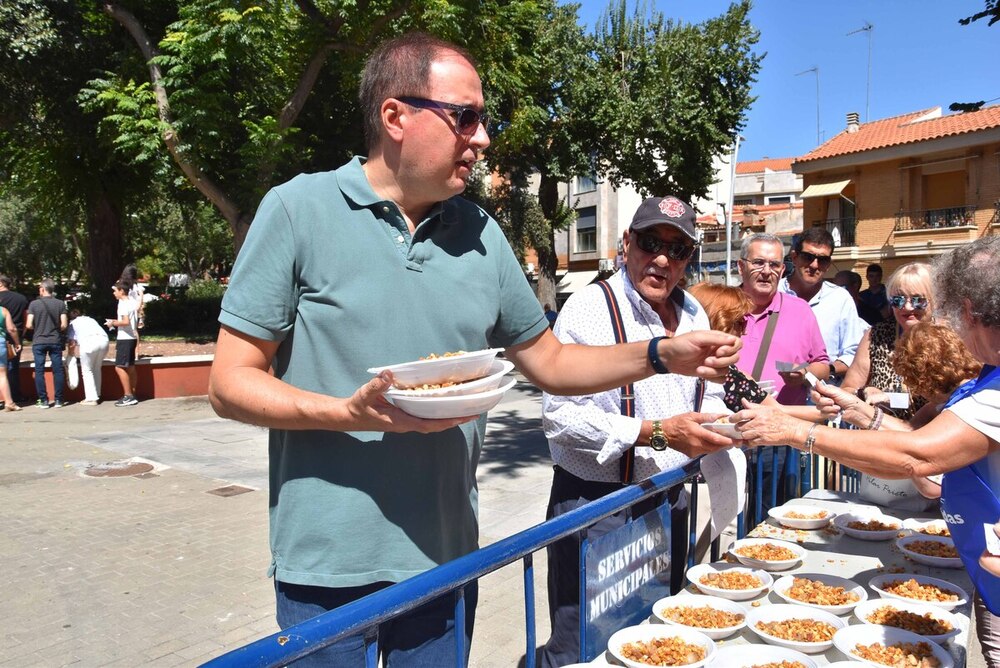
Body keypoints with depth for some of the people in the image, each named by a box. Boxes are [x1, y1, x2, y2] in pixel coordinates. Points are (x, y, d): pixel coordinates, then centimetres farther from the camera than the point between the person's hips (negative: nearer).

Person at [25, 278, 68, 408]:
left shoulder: (34, 304, -5)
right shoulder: (60, 304, -2)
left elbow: (29, 325, -9)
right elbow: (64, 325, -6)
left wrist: (38, 328, 12)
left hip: (38, 341, -1)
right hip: (55, 341, 1)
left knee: (39, 371, 6)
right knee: (58, 370, 6)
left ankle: (43, 400, 6)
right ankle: (58, 400, 6)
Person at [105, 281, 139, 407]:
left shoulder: (123, 304, -16)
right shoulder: (131, 301, 13)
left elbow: (126, 321, -26)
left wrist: (113, 323, -12)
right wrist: (116, 321, 15)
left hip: (125, 338, -10)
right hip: (131, 337, 10)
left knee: (119, 367, -9)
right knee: (130, 367, 12)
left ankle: (128, 396, -9)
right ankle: (132, 395, 16)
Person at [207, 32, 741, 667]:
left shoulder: (481, 234, 4)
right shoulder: (298, 209, -9)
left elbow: (551, 363, 10)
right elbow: (230, 383, -9)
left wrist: (662, 354, -4)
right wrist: (352, 413, -25)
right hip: (327, 569, -3)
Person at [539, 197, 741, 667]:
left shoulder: (694, 315, 7)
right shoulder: (589, 308, -15)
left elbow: (708, 394, 20)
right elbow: (561, 416, -23)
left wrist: (718, 420, -3)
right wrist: (657, 433, -25)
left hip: (670, 502, 7)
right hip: (594, 505, -7)